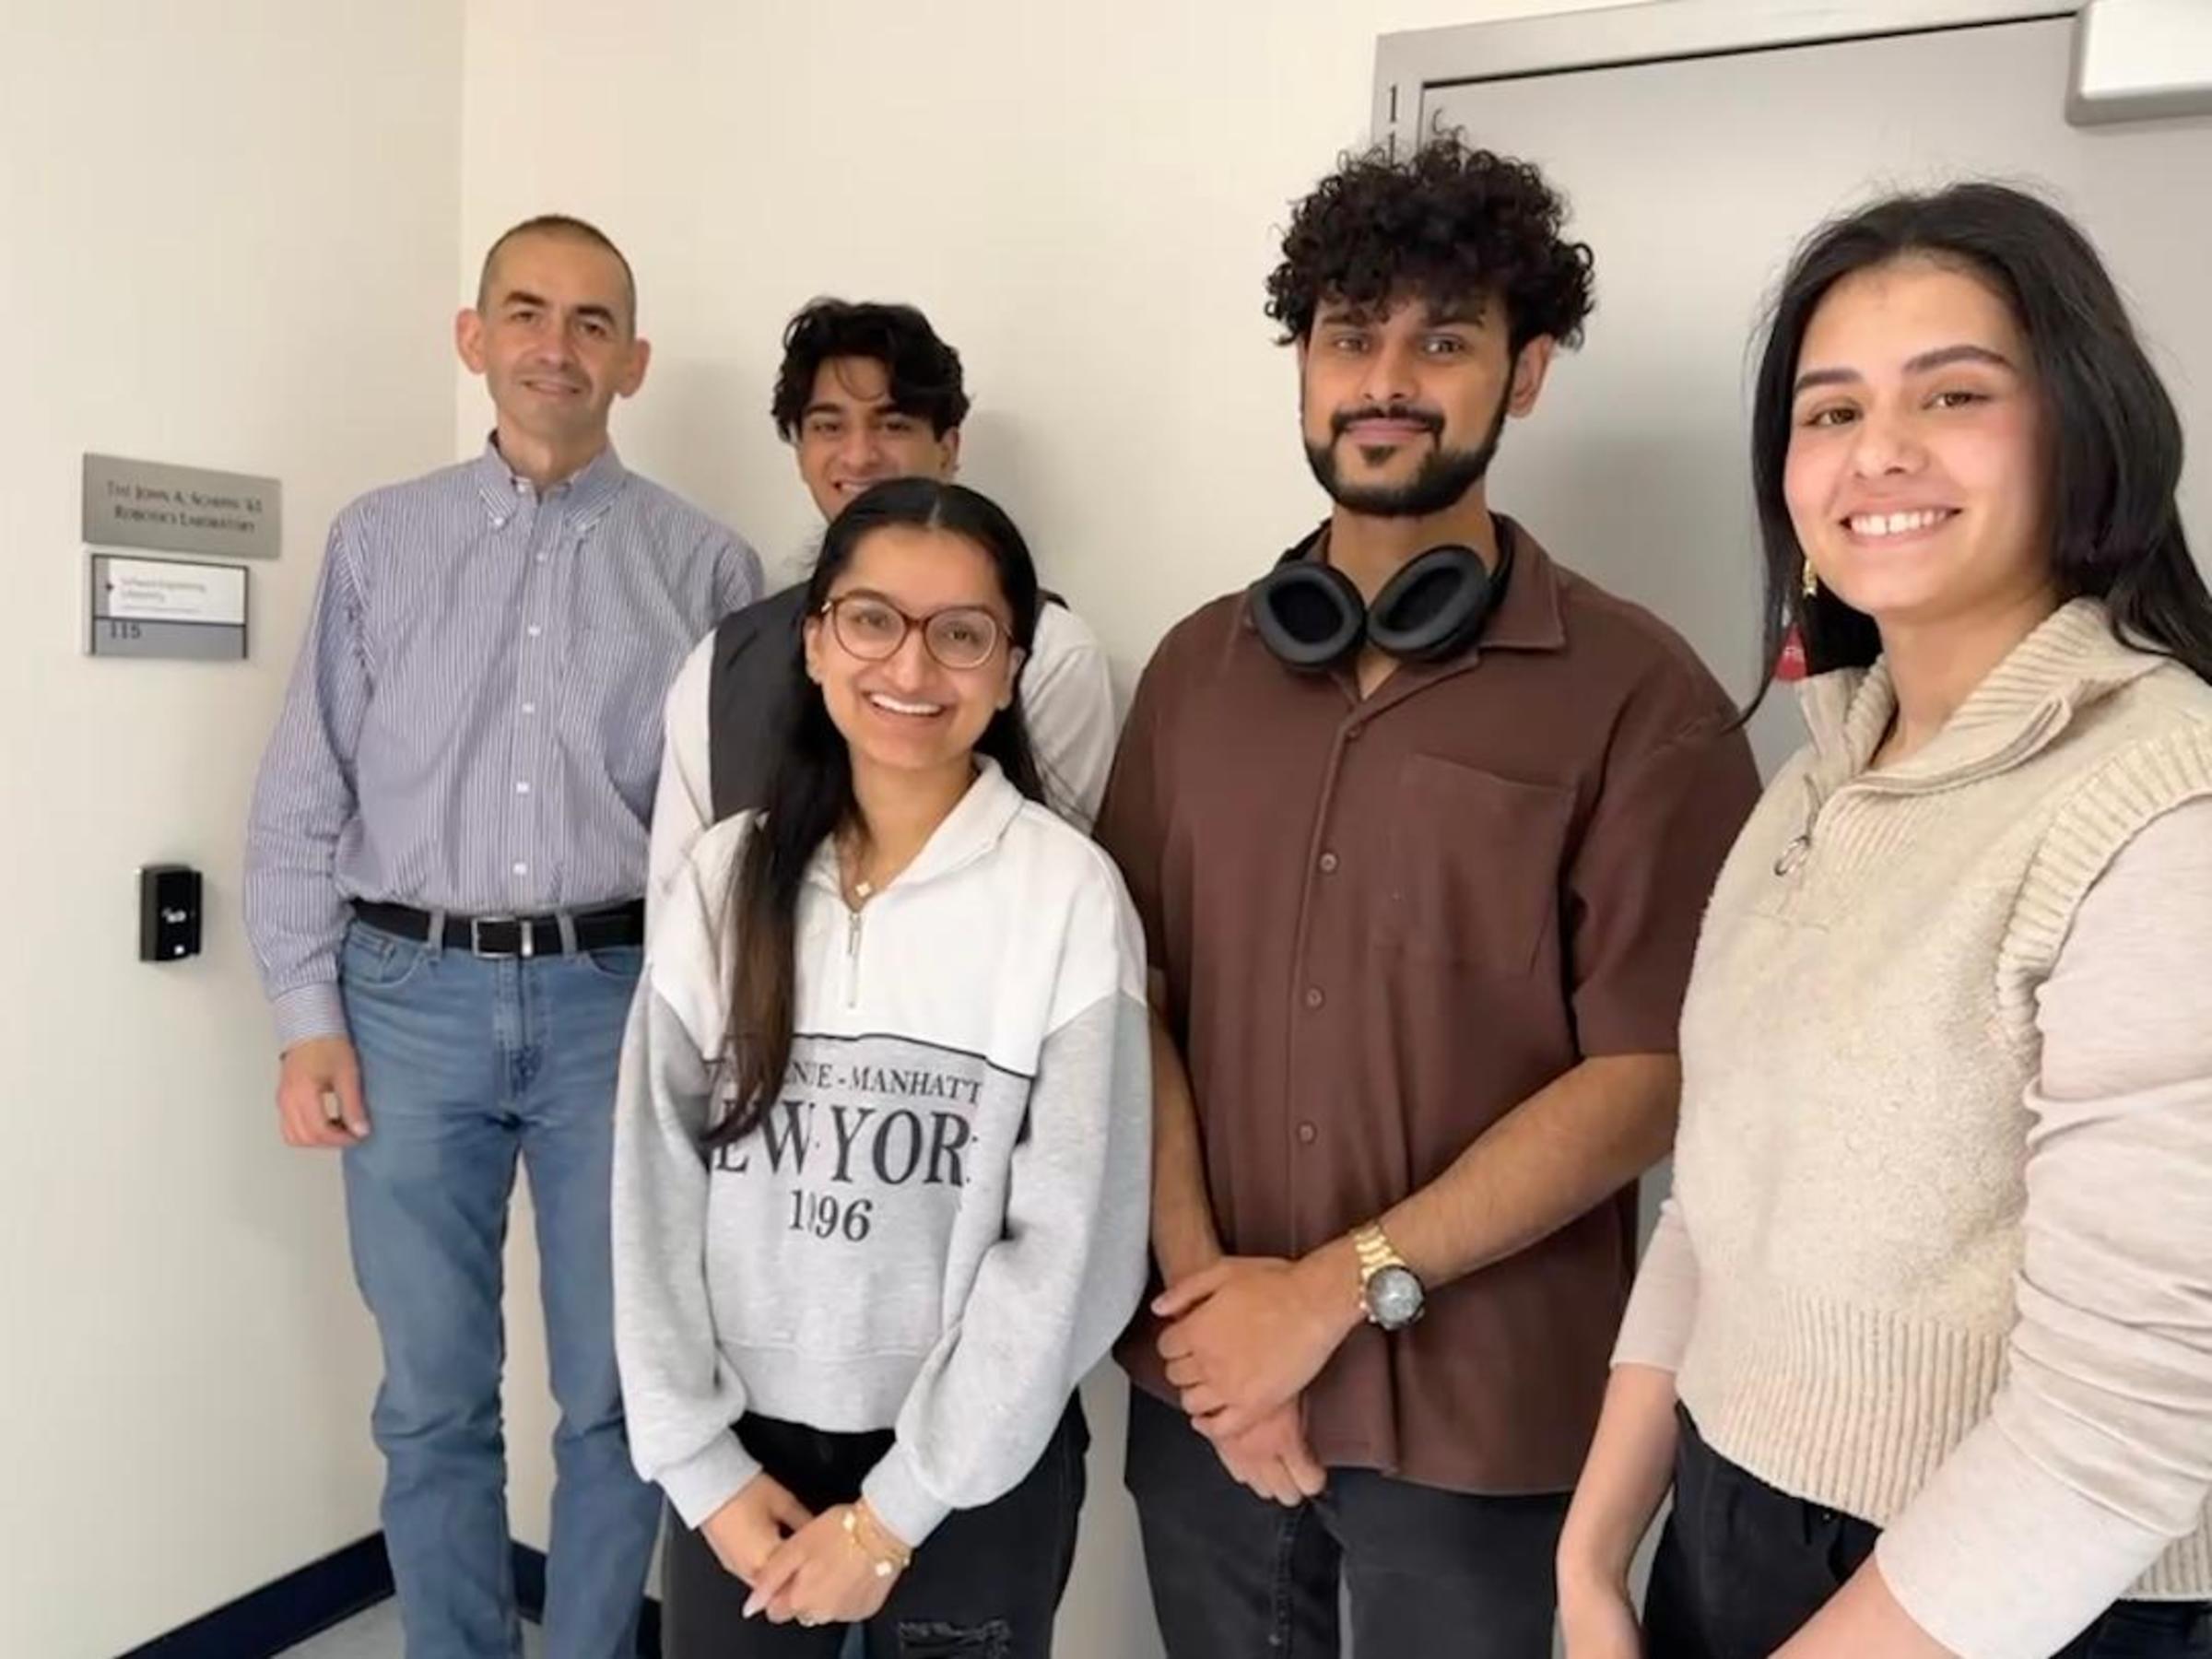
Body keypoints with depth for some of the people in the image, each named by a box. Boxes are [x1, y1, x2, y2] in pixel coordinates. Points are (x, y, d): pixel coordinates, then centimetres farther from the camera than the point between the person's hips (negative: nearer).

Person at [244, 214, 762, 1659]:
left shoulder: (705, 564, 3)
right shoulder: (380, 539, 7)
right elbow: (305, 798, 7)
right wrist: (310, 1017, 1)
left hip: (619, 1003, -1)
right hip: (415, 998, 1)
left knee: (618, 1391, 9)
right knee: (434, 1394, 12)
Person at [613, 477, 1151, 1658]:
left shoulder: (1069, 896, -15)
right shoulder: (725, 876, -3)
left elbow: (1069, 1242, -13)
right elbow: (656, 1188, 0)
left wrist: (894, 1512, -9)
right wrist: (703, 1461, -3)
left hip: (971, 1468, -3)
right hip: (740, 1442, 3)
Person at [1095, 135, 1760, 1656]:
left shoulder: (1637, 694, -9)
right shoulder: (1198, 666, 4)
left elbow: (1653, 1075, -13)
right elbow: (1136, 993, 1)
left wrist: (1342, 1287, -14)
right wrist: (1202, 1286, -9)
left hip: (1477, 1414, -3)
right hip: (1206, 1381, 4)